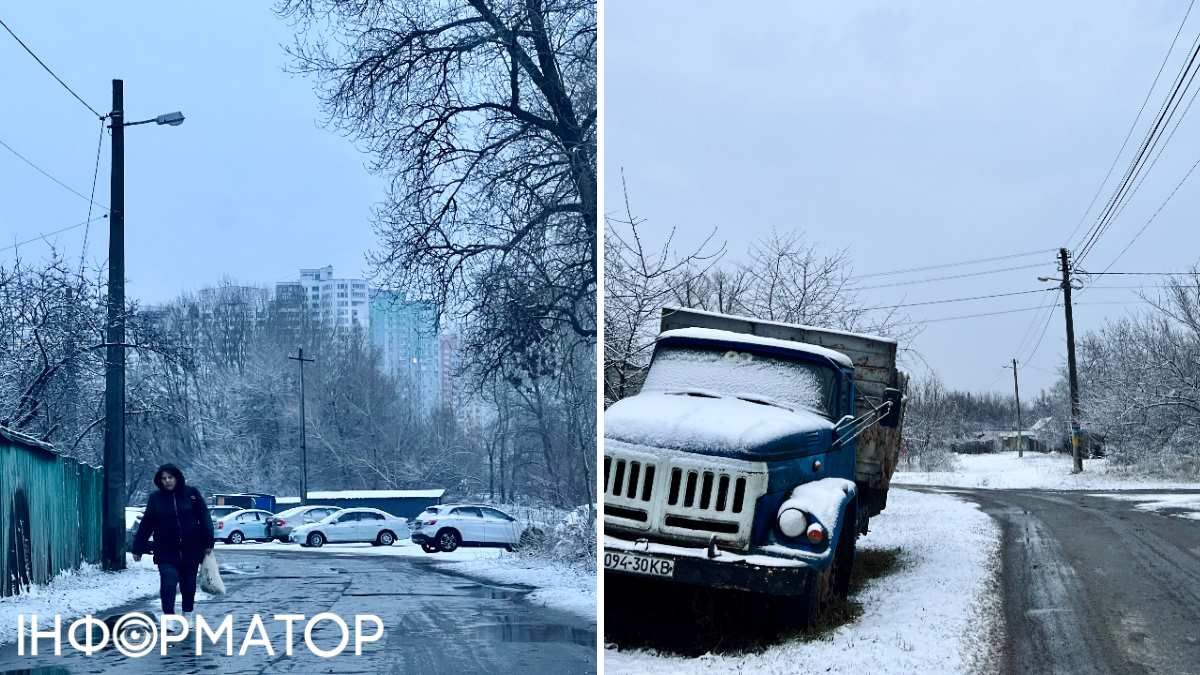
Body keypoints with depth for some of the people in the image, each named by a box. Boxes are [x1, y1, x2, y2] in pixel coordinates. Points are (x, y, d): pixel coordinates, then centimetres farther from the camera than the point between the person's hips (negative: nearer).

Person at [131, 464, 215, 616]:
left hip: (191, 550, 1)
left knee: (188, 585, 12)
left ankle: (188, 614, 30)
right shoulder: (156, 498, 0)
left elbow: (204, 519, 0)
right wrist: (138, 549, 1)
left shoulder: (192, 494, -1)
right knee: (168, 583, -15)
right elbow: (146, 524, 2)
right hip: (166, 552, -1)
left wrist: (208, 543, -5)